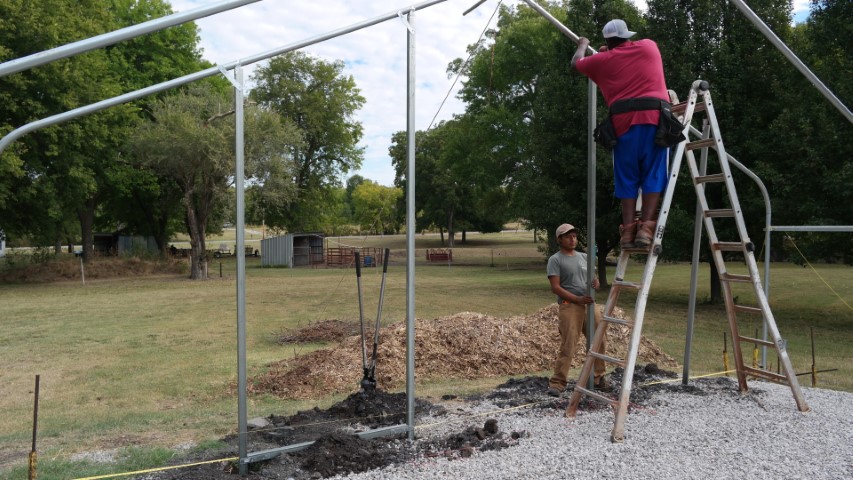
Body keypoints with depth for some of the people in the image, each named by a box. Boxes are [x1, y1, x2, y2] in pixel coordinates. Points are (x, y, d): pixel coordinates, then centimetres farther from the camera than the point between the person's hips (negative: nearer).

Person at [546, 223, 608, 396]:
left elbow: (594, 279, 17)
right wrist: (578, 299, -19)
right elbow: (555, 288, -11)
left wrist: (596, 282, -8)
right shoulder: (555, 260, -4)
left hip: (590, 304, 7)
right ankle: (557, 383, -6)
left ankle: (598, 378, 29)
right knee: (568, 346, -12)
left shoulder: (584, 257, 16)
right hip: (570, 306, -7)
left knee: (600, 342, 13)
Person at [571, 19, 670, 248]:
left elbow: (576, 63, 34)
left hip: (624, 123, 0)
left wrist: (582, 46, 53)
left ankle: (627, 230, -1)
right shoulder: (649, 46, 19)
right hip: (655, 118, 0)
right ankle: (645, 228, -10)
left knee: (627, 179, 6)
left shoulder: (603, 60, 15)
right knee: (653, 176, 1)